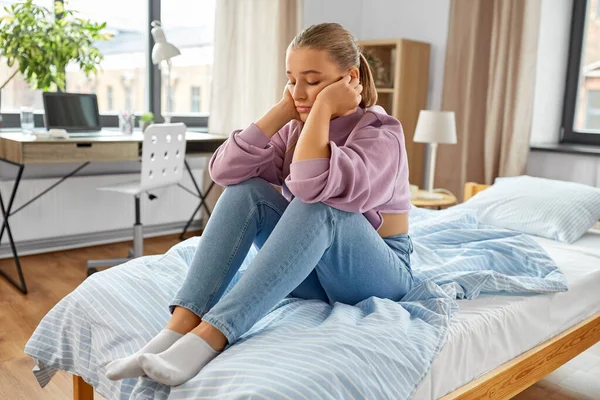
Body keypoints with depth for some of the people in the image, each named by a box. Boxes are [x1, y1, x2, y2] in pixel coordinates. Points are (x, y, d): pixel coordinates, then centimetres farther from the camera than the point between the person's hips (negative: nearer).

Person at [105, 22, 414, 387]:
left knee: (316, 204, -34)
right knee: (245, 191, -17)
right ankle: (179, 328, -29)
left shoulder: (382, 133, -15)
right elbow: (226, 170, -13)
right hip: (311, 268, 5)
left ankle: (207, 339, -40)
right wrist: (284, 110, -11)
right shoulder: (296, 129, 3)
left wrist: (324, 106, -24)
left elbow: (311, 184, -36)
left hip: (376, 273, -5)